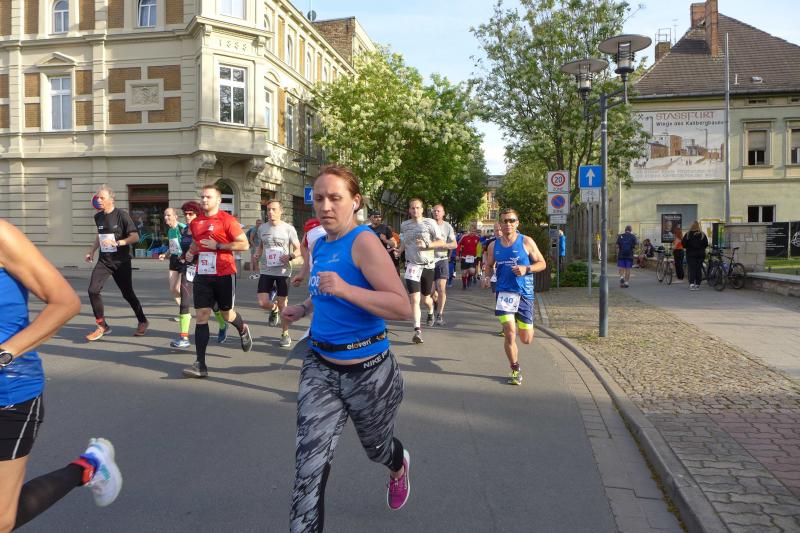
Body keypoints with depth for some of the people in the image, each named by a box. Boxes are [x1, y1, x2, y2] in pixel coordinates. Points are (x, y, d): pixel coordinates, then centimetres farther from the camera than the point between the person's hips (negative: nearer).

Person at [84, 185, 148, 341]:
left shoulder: (121, 215, -11)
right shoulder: (98, 217, 7)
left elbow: (135, 237, -15)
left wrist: (117, 243, -25)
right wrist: (92, 251, 17)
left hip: (121, 261, -5)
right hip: (104, 260, 5)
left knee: (127, 293, 5)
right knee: (93, 290, -11)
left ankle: (142, 322, 28)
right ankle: (102, 326, 2)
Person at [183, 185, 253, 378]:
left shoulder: (227, 220, -9)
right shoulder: (195, 223, 11)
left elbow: (244, 244, -13)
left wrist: (218, 245, -17)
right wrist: (191, 252, 8)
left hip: (224, 275, -5)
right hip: (202, 275, 5)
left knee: (227, 314, 10)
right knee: (201, 316, -2)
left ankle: (243, 330, 47)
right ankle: (200, 365, -2)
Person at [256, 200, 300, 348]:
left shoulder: (289, 229, -6)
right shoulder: (262, 228, 5)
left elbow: (298, 249, -2)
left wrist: (291, 256, -23)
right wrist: (257, 254, 1)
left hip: (283, 271, -3)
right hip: (266, 271, 3)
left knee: (282, 304, 4)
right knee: (262, 303, -7)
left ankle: (285, 334, 21)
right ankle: (274, 308, 30)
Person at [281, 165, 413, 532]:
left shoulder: (364, 241, -19)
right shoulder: (320, 245, 4)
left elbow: (403, 308, -28)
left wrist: (345, 290, -37)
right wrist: (304, 309, 13)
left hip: (368, 371, -5)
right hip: (320, 367, 5)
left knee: (377, 448, 23)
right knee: (309, 466, -8)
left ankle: (399, 466, 59)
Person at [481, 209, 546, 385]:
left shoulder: (526, 242, -2)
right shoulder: (494, 245, 5)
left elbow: (542, 263, 2)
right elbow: (489, 266, 18)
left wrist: (526, 269, -17)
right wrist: (486, 277, -4)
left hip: (525, 293, 0)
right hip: (504, 292, 0)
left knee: (526, 339, 7)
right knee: (510, 334, -13)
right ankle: (515, 370, 8)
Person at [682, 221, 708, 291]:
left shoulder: (688, 234, -8)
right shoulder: (702, 235, -2)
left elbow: (683, 243, -7)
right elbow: (706, 244, 1)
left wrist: (687, 248, 13)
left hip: (691, 254, -2)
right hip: (700, 254, 2)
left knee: (692, 269, -2)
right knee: (699, 269, 7)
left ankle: (691, 284, -17)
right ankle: (697, 284, 8)